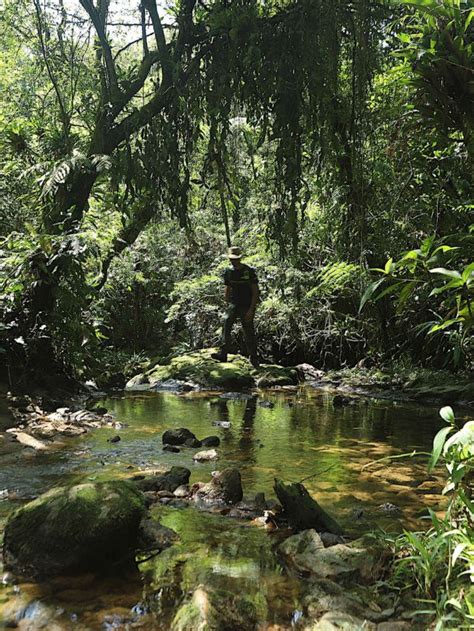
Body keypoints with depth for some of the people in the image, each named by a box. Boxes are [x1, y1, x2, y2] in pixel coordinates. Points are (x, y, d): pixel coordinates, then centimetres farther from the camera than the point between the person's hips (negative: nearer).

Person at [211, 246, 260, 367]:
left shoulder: (249, 271, -9)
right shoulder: (228, 272, 4)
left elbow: (255, 292, -10)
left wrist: (251, 310, -15)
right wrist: (228, 304, 10)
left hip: (247, 307, -4)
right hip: (234, 304, 4)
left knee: (249, 333, 1)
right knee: (226, 325, -15)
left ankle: (254, 359, 12)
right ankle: (223, 354, -18)